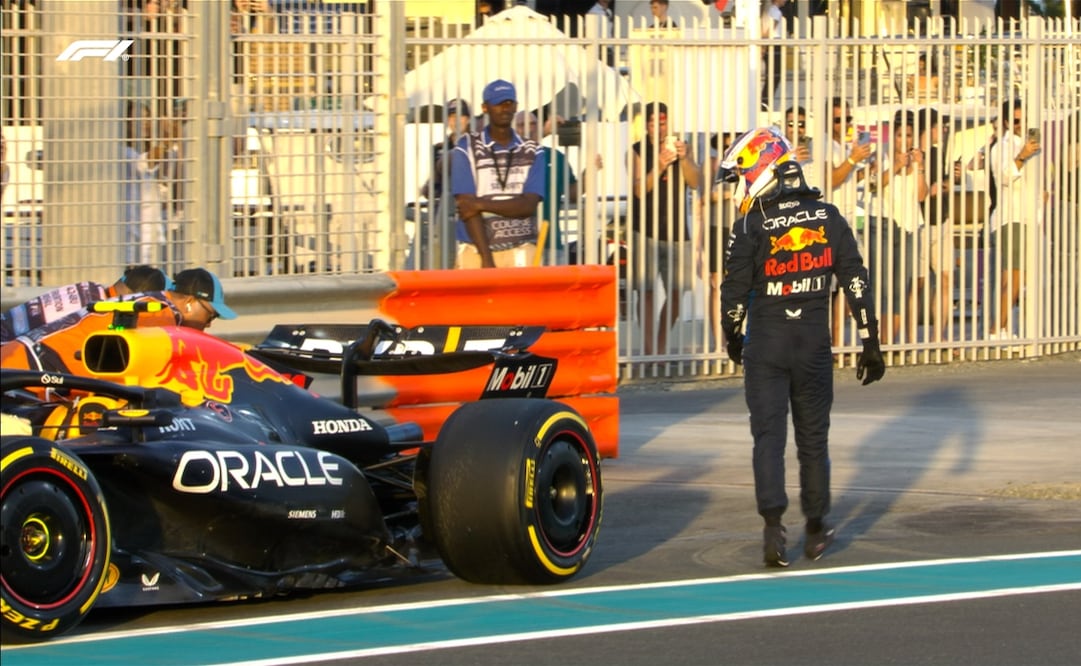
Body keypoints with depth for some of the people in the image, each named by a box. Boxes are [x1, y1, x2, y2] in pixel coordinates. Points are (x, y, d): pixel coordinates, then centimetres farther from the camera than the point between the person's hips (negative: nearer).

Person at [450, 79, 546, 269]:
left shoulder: (532, 152, 9)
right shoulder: (467, 150, 3)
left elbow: (528, 205, 0)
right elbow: (467, 207, -4)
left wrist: (482, 205, -10)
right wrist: (486, 259, -12)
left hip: (520, 252, 1)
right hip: (477, 251, -1)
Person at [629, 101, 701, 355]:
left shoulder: (682, 148, 11)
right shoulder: (638, 151, 2)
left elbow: (694, 182, -1)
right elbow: (640, 189, -9)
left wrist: (684, 158, -19)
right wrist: (659, 166, -26)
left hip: (676, 231, 3)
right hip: (646, 231, -3)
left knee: (676, 291, 2)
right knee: (647, 290, -8)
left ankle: (661, 345, 15)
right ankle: (649, 348, -9)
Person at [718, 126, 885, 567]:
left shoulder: (753, 226, -10)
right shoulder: (828, 218, 2)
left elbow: (734, 290, -7)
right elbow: (857, 282, 2)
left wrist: (733, 337, 11)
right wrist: (870, 343, 6)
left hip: (766, 344, -3)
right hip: (815, 343, 3)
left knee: (768, 434, -1)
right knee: (813, 436, 12)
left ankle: (774, 524, -15)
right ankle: (816, 530, 19)